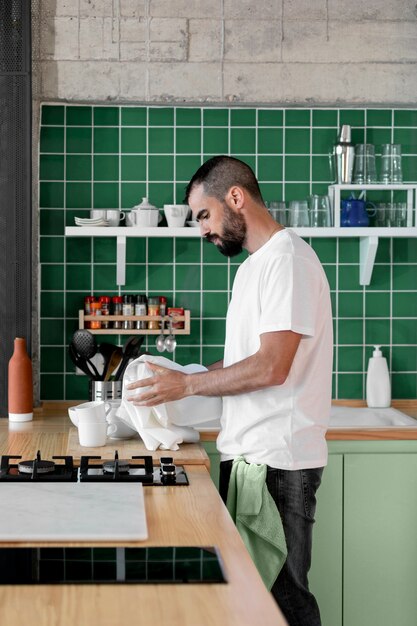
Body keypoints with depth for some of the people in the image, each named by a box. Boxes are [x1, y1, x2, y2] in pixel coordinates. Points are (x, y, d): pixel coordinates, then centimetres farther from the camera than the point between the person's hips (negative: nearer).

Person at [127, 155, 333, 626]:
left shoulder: (287, 260, -14)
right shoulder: (253, 264, 18)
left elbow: (271, 367, -21)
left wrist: (186, 385, -12)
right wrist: (183, 377, 9)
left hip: (278, 462, -9)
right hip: (243, 454, 10)